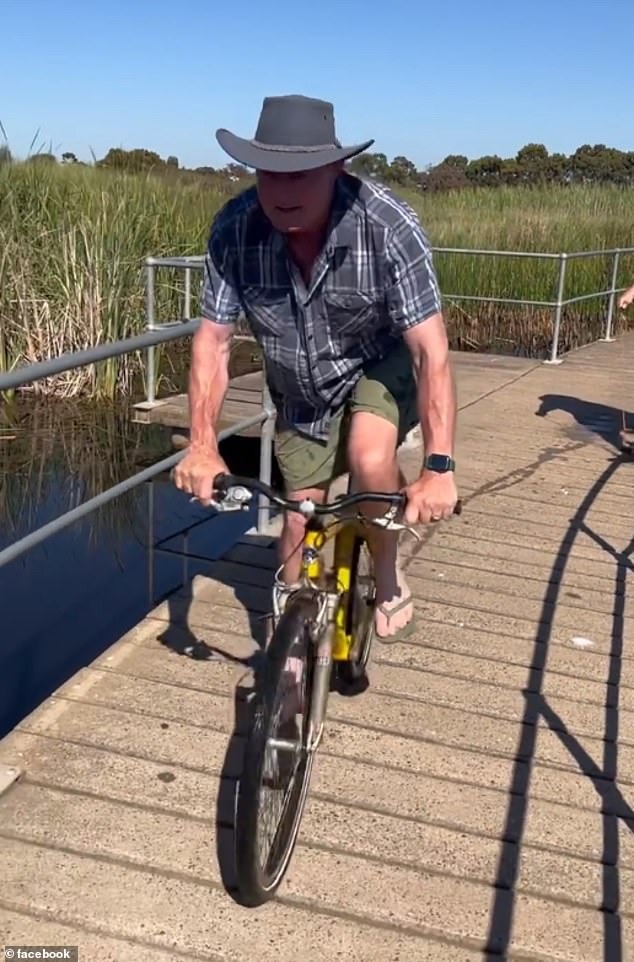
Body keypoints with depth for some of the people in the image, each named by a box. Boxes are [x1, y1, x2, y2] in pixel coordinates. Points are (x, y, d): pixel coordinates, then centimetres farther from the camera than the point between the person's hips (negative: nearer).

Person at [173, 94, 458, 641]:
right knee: (301, 516, 8)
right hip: (300, 390, 3)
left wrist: (439, 468, -40)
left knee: (370, 456, -31)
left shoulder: (389, 226, -33)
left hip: (379, 367, -2)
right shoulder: (234, 229, -25)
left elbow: (433, 351, -33)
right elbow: (213, 341, -18)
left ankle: (389, 574, -1)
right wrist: (203, 446, -28)